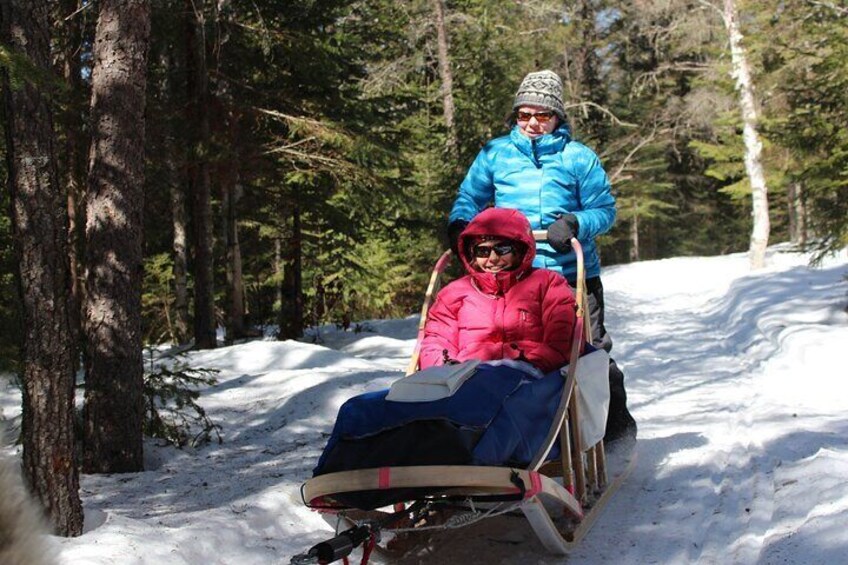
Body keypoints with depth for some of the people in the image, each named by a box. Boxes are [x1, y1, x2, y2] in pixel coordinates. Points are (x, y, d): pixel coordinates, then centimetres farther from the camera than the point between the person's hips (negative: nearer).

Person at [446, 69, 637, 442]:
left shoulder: (578, 157, 5)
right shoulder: (495, 153, 10)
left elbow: (605, 210, 3)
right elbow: (469, 198, 13)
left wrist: (575, 223, -17)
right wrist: (460, 224, -9)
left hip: (572, 275, -2)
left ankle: (617, 430, 15)